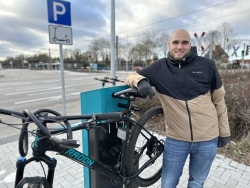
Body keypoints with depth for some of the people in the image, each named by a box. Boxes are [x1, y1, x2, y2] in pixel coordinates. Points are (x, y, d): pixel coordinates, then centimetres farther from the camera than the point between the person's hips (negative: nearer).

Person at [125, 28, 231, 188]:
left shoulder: (206, 65, -6)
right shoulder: (159, 67, -7)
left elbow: (219, 100, 3)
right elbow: (131, 76, -3)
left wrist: (224, 131, 8)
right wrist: (141, 81, -27)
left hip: (207, 139, 1)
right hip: (176, 139, 0)